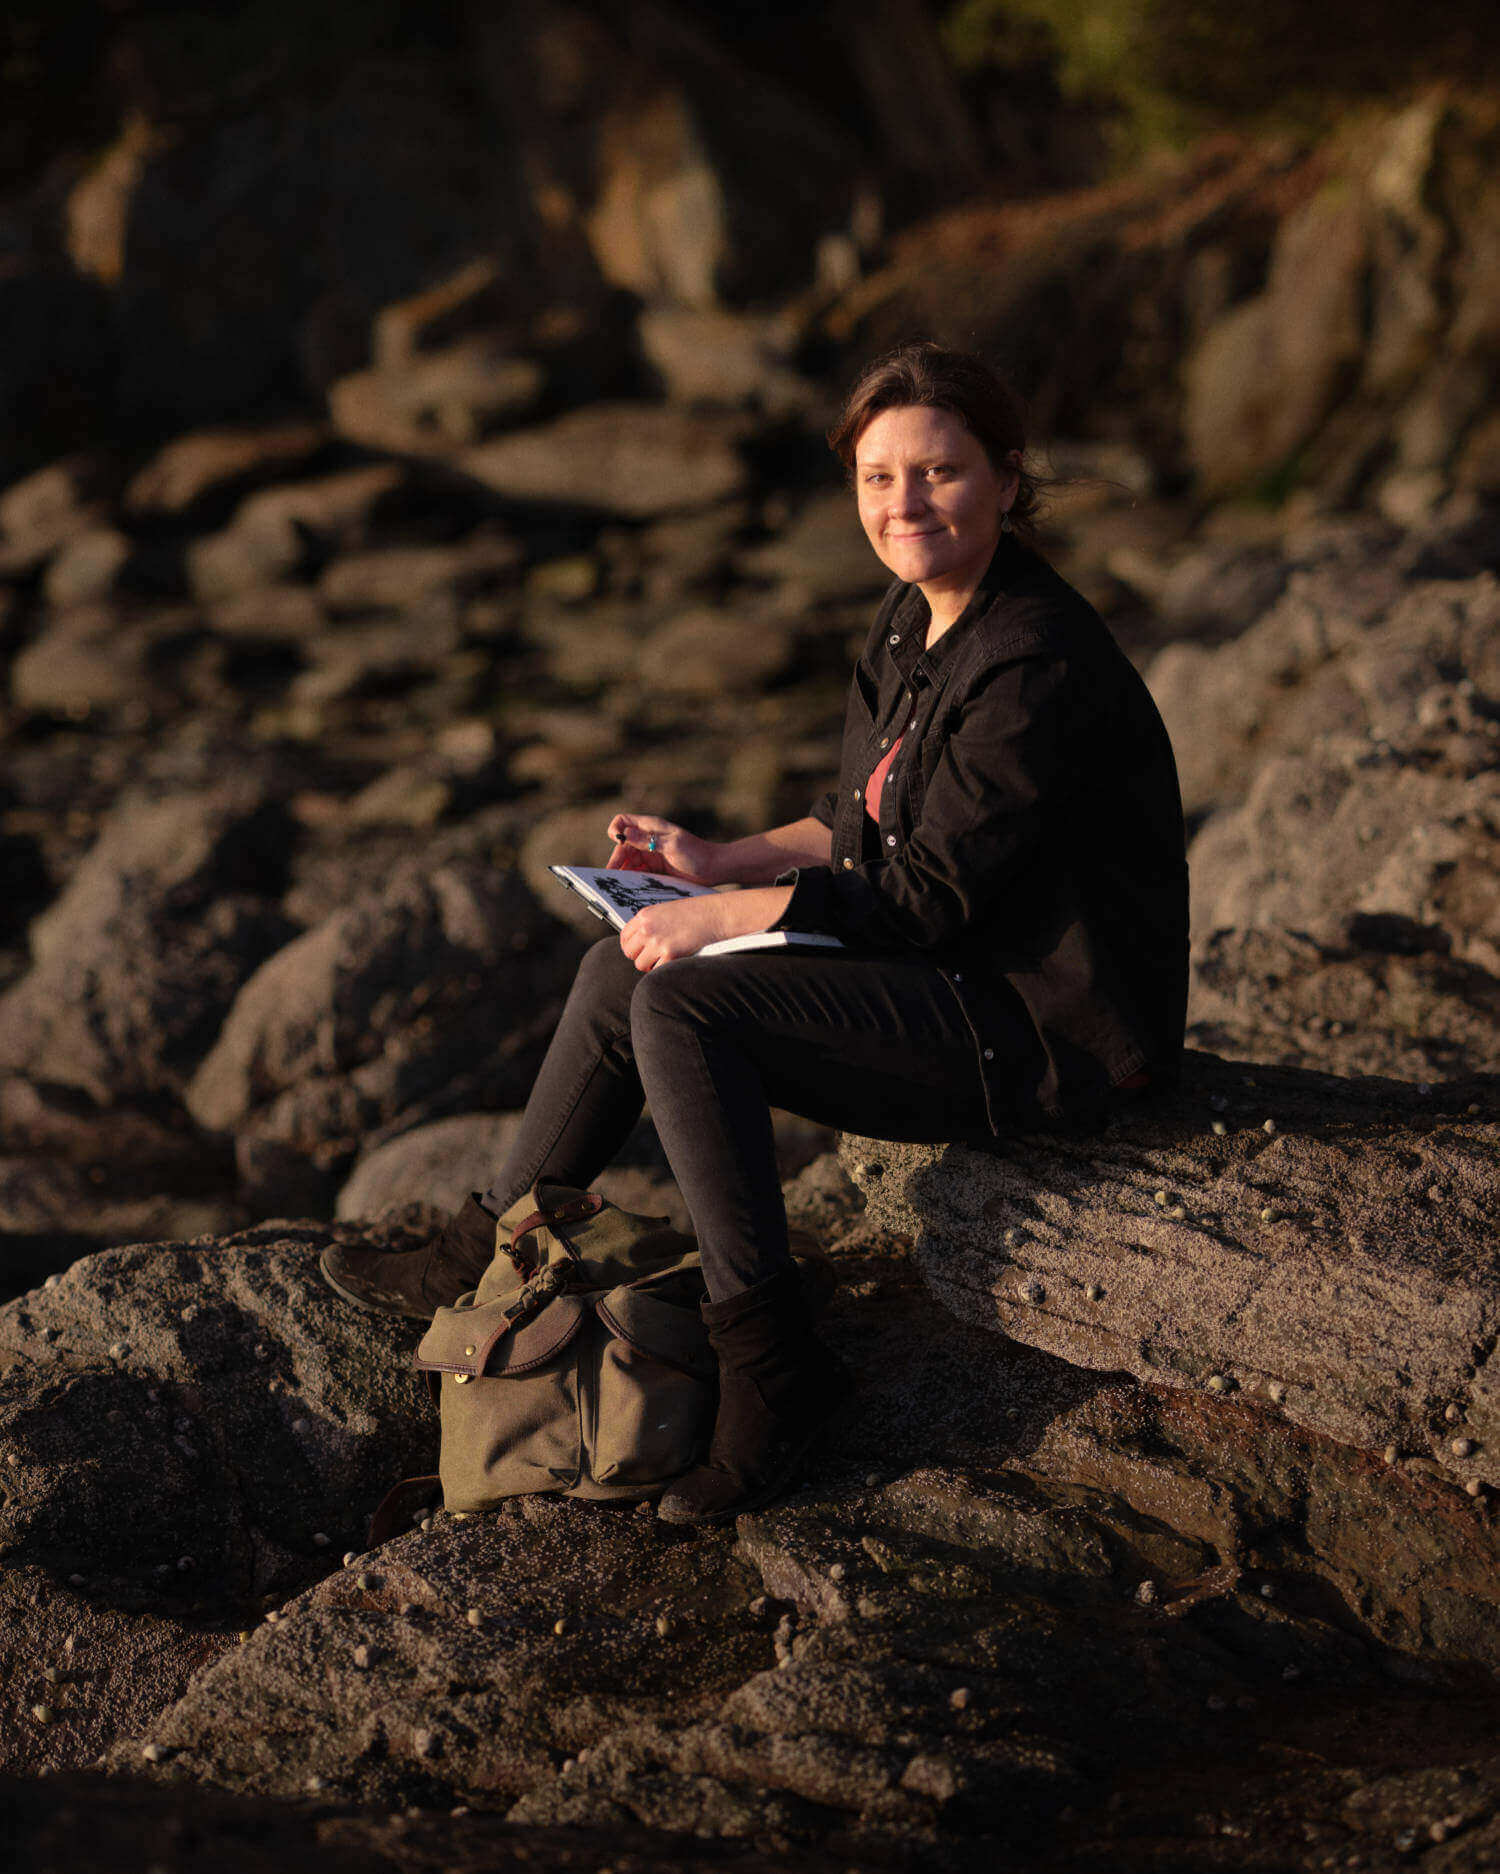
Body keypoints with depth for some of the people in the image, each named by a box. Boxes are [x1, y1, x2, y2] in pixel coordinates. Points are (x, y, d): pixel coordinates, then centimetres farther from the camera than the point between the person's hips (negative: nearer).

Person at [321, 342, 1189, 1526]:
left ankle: (772, 1364, -16)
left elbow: (927, 896, -22)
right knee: (623, 971, 5)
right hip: (960, 977, 10)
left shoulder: (1036, 666, -23)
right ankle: (496, 1256, 18)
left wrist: (718, 921, -17)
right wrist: (720, 863, 6)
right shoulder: (917, 619, 7)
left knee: (684, 1006, -20)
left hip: (1048, 1033, -10)